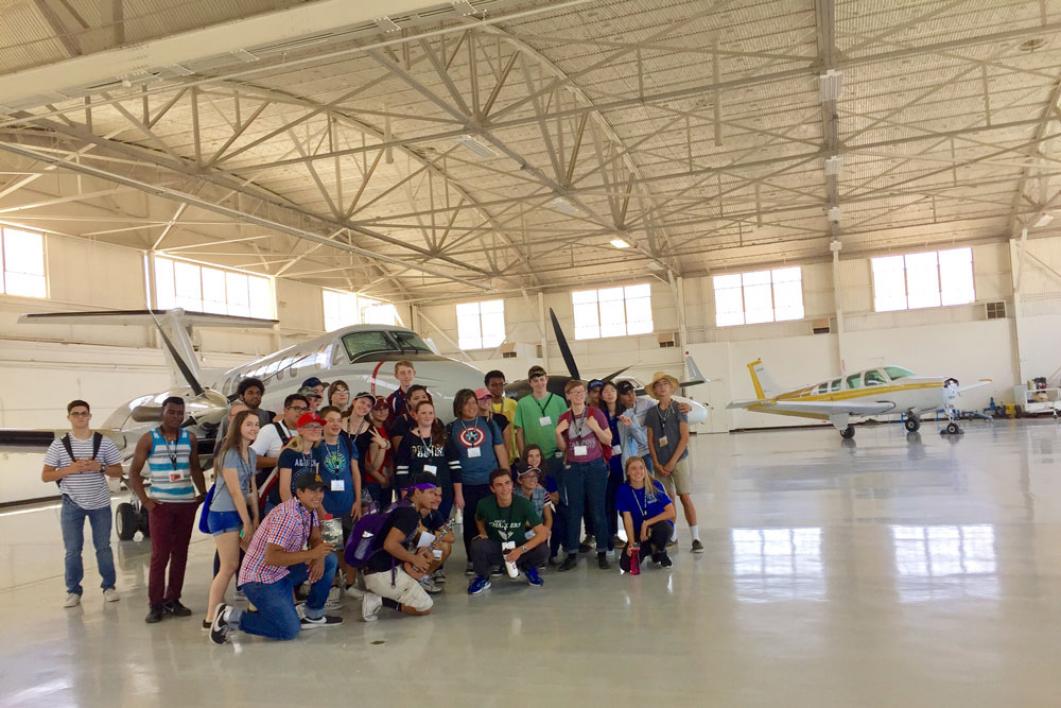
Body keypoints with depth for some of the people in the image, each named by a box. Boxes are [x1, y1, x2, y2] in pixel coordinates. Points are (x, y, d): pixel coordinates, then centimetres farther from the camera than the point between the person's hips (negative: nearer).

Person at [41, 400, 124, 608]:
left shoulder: (104, 442, -2)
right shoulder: (59, 444, -3)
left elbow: (118, 471, 3)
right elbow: (45, 476, -2)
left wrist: (100, 467, -17)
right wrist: (70, 469, -18)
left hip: (100, 503, 0)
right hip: (72, 504, 0)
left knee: (103, 547, 7)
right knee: (72, 550, 3)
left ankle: (108, 586, 20)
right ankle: (73, 590, 16)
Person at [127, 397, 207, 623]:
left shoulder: (190, 438, 8)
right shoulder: (148, 439, -2)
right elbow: (134, 472, 0)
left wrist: (203, 493, 8)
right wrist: (145, 500, -7)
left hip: (187, 503, 3)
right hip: (161, 505, -3)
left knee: (180, 554, 7)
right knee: (159, 555, -4)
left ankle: (172, 600, 16)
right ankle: (155, 605, 4)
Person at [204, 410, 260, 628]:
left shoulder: (251, 453, 11)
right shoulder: (230, 453, -14)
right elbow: (235, 491, -16)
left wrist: (256, 518, 3)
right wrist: (247, 522, -13)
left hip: (243, 512, 8)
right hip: (224, 514, -8)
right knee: (229, 567, -9)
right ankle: (211, 618, -3)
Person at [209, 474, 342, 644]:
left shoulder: (310, 510, 4)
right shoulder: (288, 515, -26)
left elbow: (315, 539, 11)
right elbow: (271, 557, -31)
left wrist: (319, 558, -12)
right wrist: (311, 554, -29)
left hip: (282, 572, 9)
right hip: (260, 578, -9)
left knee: (329, 560, 4)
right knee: (289, 630, -14)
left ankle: (313, 615, 16)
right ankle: (232, 617, -3)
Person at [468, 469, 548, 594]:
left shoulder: (524, 503, -20)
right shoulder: (485, 504, -17)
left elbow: (543, 533, -20)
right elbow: (479, 519, 10)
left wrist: (521, 550, -29)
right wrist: (484, 535, -8)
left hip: (519, 548, 0)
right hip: (495, 548, 0)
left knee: (543, 550, -29)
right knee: (477, 545, -32)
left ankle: (528, 568, 9)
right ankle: (483, 578, 0)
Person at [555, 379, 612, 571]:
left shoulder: (595, 413, -1)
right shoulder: (564, 418, 5)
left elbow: (608, 440, 0)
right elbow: (563, 447, 9)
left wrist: (596, 428, -16)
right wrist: (558, 433, -10)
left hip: (596, 466, -2)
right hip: (573, 468, 2)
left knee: (598, 510, 2)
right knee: (573, 511, 4)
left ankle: (602, 553, 7)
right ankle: (572, 554, 8)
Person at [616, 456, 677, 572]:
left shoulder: (655, 486, -11)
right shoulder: (623, 490, -8)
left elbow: (672, 513, -14)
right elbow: (627, 518, -8)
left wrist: (647, 523, -18)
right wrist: (632, 543, -18)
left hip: (660, 525, -2)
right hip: (638, 532, 2)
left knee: (662, 528, -39)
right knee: (626, 565, -19)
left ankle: (660, 552, -3)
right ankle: (648, 548, 15)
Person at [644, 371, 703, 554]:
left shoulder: (679, 409, -2)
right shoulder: (651, 413, 5)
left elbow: (684, 438, -6)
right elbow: (650, 441, 7)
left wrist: (672, 462, -10)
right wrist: (657, 464, -2)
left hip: (679, 460, -2)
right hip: (660, 463, 3)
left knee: (685, 498, -6)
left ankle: (696, 538, -3)